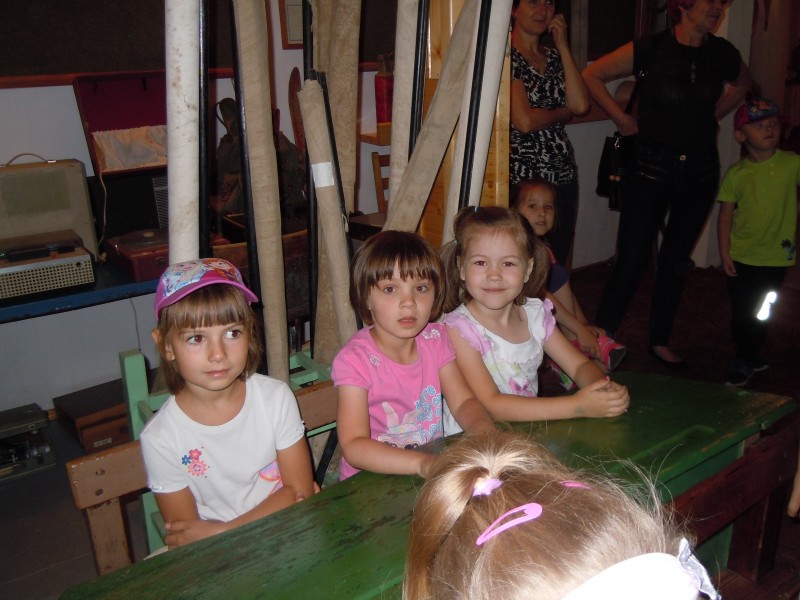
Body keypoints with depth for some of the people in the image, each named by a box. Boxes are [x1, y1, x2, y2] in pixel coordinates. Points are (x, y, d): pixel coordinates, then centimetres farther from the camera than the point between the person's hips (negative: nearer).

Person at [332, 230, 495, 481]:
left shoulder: (435, 339, 1)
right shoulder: (354, 361, -17)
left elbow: (463, 402, 2)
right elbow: (353, 446, -24)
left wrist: (481, 426, -20)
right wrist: (421, 463, -36)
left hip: (435, 468, 5)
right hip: (371, 482, -5)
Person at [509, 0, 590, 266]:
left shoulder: (554, 56, 14)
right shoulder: (506, 55, -7)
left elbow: (580, 105, -1)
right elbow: (524, 121, -17)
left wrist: (562, 46, 1)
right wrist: (563, 113, 1)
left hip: (563, 175, 7)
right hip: (524, 176, -7)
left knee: (557, 265, 12)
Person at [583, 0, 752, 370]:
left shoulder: (722, 54, 3)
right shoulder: (649, 50, -10)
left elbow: (742, 82, 25)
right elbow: (591, 76, -3)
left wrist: (714, 115, 12)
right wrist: (622, 119, -3)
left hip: (700, 169, 5)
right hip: (652, 168, -4)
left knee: (676, 261, 12)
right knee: (632, 259, -7)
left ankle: (660, 342, 26)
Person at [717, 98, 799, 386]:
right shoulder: (736, 174, -5)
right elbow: (726, 215, -2)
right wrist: (724, 253, -5)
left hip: (775, 256, -1)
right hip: (741, 256, 1)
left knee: (759, 313, 10)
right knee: (740, 312, 8)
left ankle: (745, 361, 27)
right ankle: (753, 355, 29)